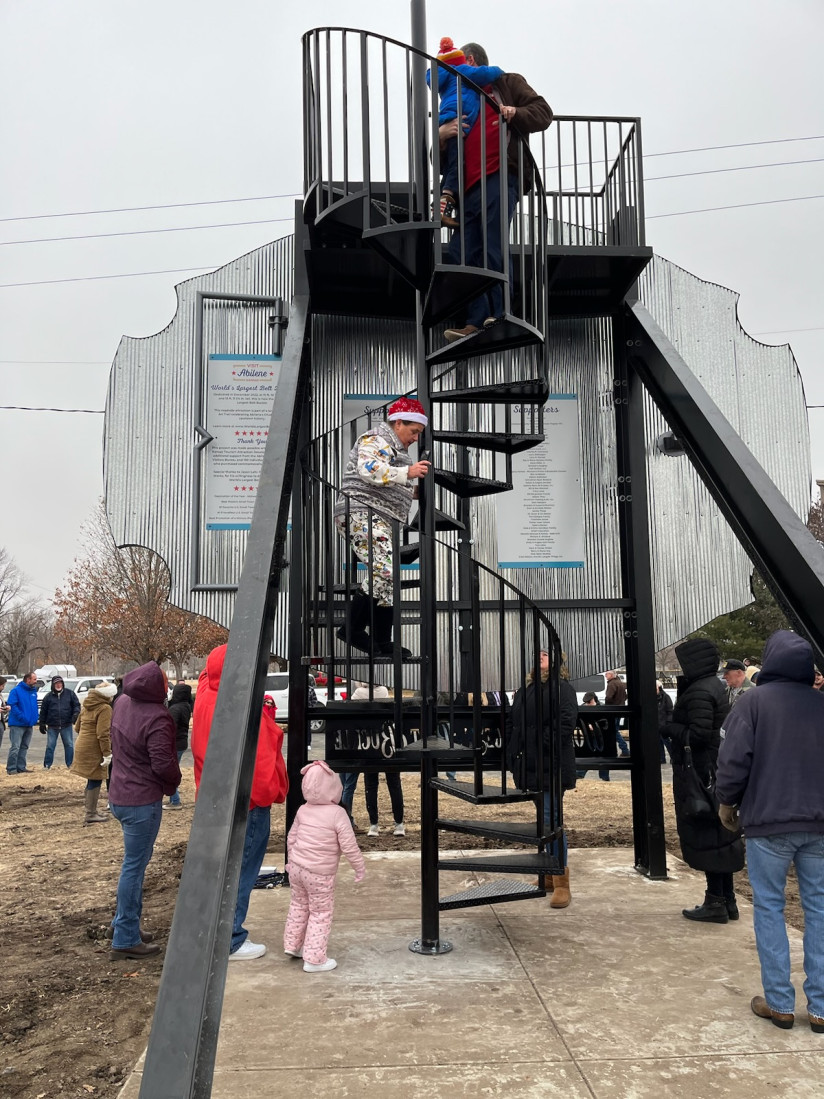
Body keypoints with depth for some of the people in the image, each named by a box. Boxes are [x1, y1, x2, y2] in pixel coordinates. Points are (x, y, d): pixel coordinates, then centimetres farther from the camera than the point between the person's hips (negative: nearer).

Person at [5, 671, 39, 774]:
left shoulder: (33, 691, 13)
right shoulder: (16, 690, -10)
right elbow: (12, 705, -17)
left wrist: (35, 718, 6)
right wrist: (22, 717, -22)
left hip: (29, 725, 8)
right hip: (17, 724, -8)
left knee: (24, 747, 12)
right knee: (15, 747, -9)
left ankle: (21, 767, 19)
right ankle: (11, 768, -4)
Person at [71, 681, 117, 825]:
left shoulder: (86, 706, 14)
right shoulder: (105, 708, -14)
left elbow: (77, 727, 21)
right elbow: (103, 733, -20)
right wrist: (107, 753, -19)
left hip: (81, 746, 9)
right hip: (94, 749, -9)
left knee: (93, 780, 18)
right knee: (95, 780, 0)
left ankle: (89, 810, 25)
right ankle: (90, 814, 5)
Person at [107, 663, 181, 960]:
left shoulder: (123, 702, 2)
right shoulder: (156, 718, -25)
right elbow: (163, 764, -24)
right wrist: (174, 782, -4)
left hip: (119, 795, 9)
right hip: (142, 801, -9)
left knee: (135, 862, 22)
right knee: (134, 866, 0)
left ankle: (124, 922, 32)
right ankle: (125, 940, 8)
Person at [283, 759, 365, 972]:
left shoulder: (303, 811, 2)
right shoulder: (337, 813, -16)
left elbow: (291, 838, 12)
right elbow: (348, 845, -15)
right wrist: (359, 867, -2)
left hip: (296, 867, 6)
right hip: (320, 874, -6)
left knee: (299, 905, 25)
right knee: (321, 913, 6)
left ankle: (292, 945, 37)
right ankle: (314, 959, 9)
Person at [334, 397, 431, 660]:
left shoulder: (395, 448, 29)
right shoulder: (376, 439, -4)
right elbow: (367, 469, -24)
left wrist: (411, 492, 19)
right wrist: (407, 473, -28)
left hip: (380, 520, 11)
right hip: (361, 513, -11)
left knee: (386, 579, 7)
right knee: (384, 569, -23)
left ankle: (382, 643, 11)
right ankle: (352, 629, -15)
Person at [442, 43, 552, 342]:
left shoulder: (507, 83, 18)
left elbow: (543, 112, 6)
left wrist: (515, 114, -13)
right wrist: (441, 134, 5)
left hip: (500, 177, -7)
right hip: (470, 186, 7)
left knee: (493, 247, -18)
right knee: (461, 252, -5)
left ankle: (502, 315, -16)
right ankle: (477, 322, -6)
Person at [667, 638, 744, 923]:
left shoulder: (699, 692, -19)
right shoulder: (714, 686, 13)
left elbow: (697, 734, -26)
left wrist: (668, 728, -13)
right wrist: (673, 727, 5)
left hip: (699, 773, -10)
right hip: (715, 769, 10)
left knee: (704, 835, -2)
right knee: (718, 833, 15)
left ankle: (716, 902, 4)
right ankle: (727, 900, 23)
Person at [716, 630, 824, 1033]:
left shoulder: (754, 701, -7)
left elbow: (733, 759, -11)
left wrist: (727, 802, 5)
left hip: (768, 821, -3)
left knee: (769, 908, 7)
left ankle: (779, 1003, 10)